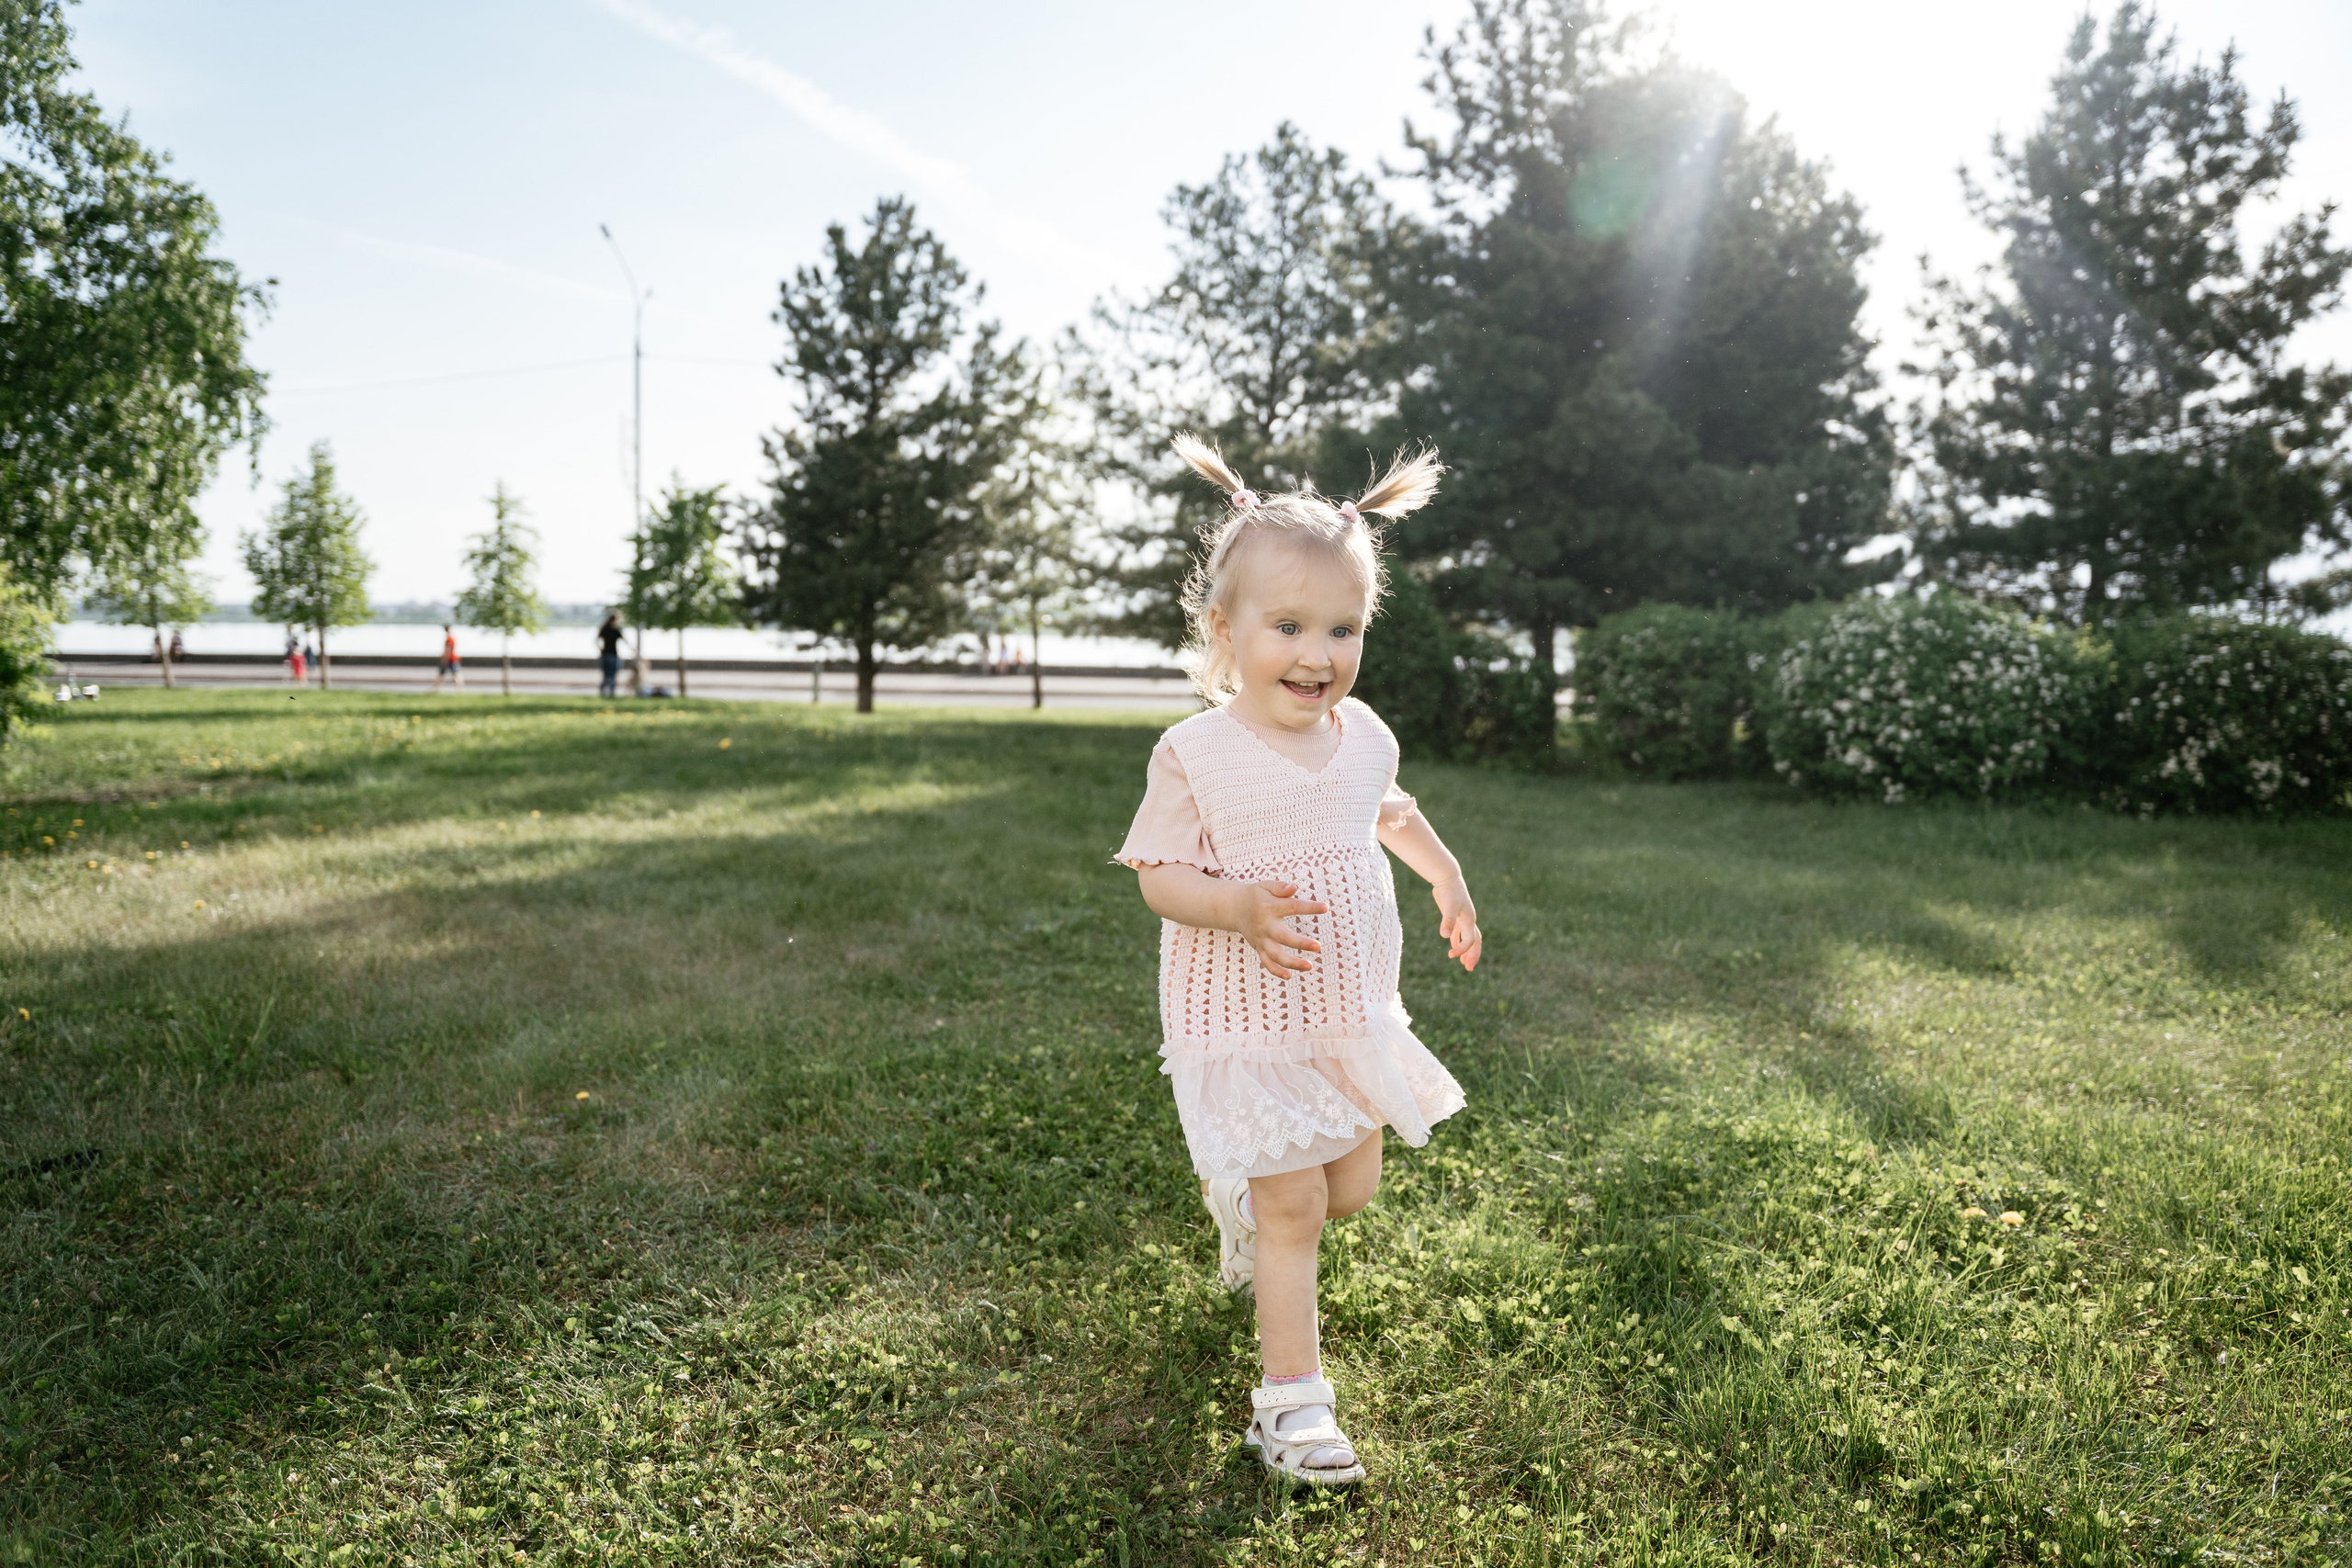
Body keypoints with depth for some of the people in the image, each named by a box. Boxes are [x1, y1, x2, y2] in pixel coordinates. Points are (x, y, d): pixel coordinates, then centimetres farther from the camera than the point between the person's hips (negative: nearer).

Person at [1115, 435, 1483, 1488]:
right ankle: (1292, 1398, 13)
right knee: (1291, 1208, -3)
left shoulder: (1364, 736, -1)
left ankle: (1243, 1209, 49)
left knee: (1353, 1189, 17)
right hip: (1245, 1021, -6)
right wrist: (1241, 908, -31)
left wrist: (1447, 879, 22)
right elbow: (1159, 877, -14)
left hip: (1352, 1015, 6)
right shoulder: (1196, 754, -18)